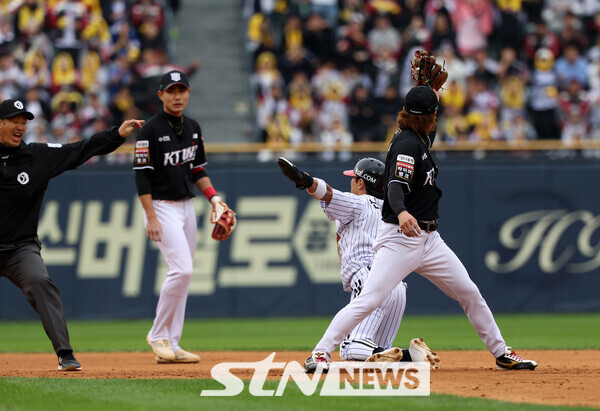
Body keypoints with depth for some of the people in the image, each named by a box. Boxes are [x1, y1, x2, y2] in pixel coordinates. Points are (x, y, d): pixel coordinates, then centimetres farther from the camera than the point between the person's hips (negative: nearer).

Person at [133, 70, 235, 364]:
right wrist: (151, 218, -20)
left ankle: (171, 345, 10)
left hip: (187, 206, 8)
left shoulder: (193, 128, 11)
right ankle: (158, 336, -5)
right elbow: (142, 175, -14)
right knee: (182, 270, -18)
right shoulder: (150, 129, -11)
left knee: (182, 274, 6)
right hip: (162, 206, -8)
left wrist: (213, 197, 4)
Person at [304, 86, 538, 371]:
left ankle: (501, 353, 20)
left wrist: (431, 87, 27)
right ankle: (321, 353, -12)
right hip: (399, 239, -9)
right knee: (369, 300, -17)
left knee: (470, 293, 10)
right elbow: (396, 186, -31)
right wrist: (401, 213, -52)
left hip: (429, 239, 9)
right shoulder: (407, 144, -16)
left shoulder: (420, 138, 12)